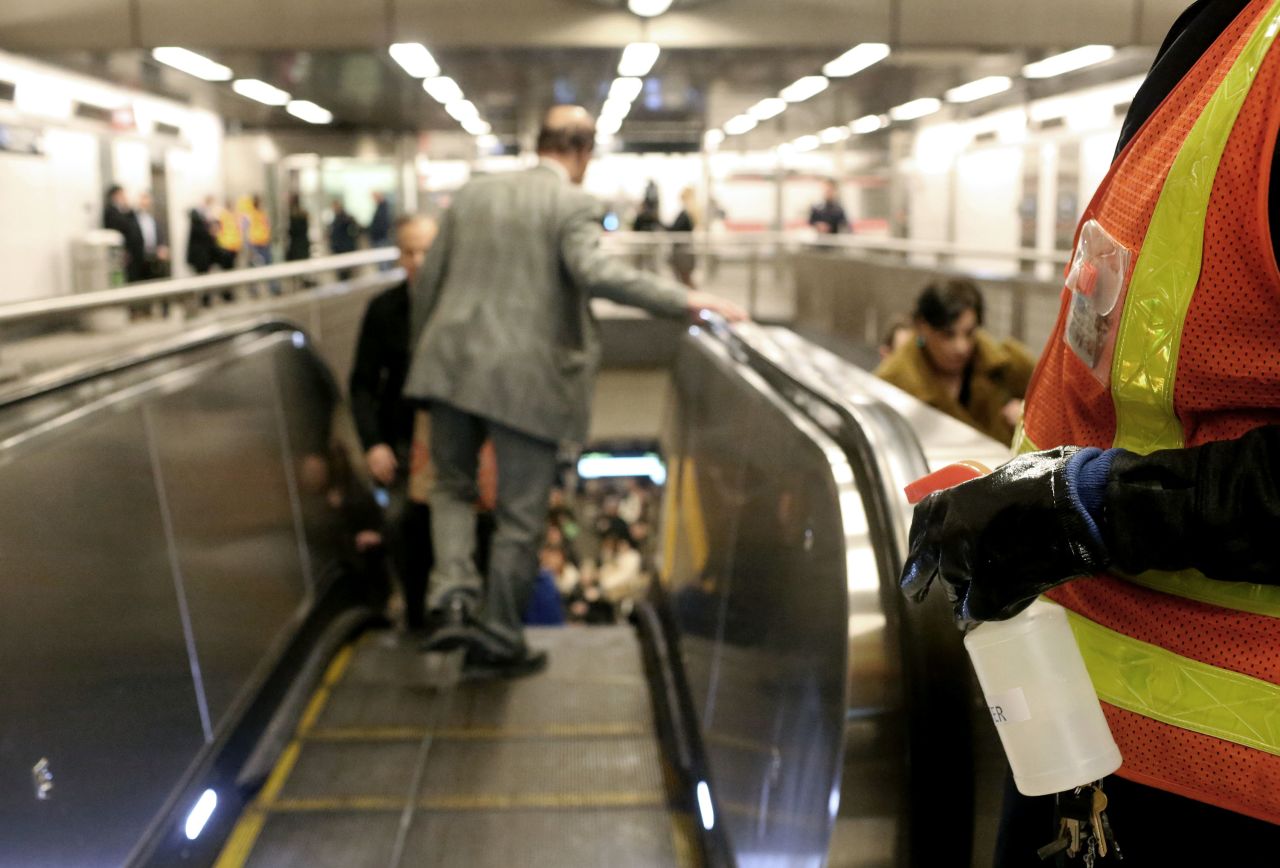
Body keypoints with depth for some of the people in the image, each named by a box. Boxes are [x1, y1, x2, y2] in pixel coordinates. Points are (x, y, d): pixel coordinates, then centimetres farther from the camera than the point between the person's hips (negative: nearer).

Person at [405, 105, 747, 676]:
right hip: (525, 379, -5)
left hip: (453, 365, 5)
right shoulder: (572, 205, -8)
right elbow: (595, 272, -26)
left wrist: (424, 354, 23)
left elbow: (428, 280, 12)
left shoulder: (473, 194, 11)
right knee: (521, 516, 9)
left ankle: (456, 599, 4)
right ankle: (498, 639, 19)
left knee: (451, 486, 23)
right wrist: (687, 302, -23)